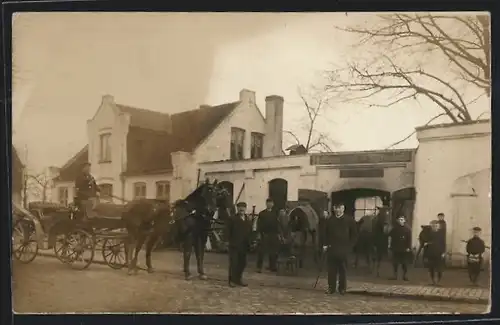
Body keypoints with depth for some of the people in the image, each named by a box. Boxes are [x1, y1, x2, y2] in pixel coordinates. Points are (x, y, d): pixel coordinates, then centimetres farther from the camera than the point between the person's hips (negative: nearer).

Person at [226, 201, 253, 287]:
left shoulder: (249, 220, 11)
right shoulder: (232, 219, -3)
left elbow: (250, 232, 10)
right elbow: (228, 232, -6)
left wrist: (248, 243, 1)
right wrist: (231, 241, -10)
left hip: (244, 245, 5)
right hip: (234, 245, -5)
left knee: (242, 263, 7)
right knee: (233, 263, -3)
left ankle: (238, 279, 18)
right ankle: (232, 280, 4)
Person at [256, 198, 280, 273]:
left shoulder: (275, 213, 9)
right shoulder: (261, 213, 3)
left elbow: (277, 224, 8)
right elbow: (259, 224, -1)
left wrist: (278, 234, 3)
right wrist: (259, 233, -8)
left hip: (273, 235, 3)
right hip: (264, 235, -3)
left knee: (273, 252, 5)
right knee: (261, 251, -4)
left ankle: (272, 266, 16)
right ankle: (259, 267, -1)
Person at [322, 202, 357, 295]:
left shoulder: (349, 220, 1)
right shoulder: (329, 220, 10)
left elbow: (353, 235, 3)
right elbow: (325, 234, 16)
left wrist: (349, 246, -4)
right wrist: (325, 244, 5)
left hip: (343, 250, -2)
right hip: (331, 249, 2)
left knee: (343, 270, 4)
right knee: (331, 270, 2)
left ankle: (342, 288, 13)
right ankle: (331, 287, 10)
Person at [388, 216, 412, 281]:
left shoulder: (407, 229, -3)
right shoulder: (395, 228, 4)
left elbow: (409, 239, -6)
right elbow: (390, 236, 5)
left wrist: (409, 247, -12)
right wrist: (390, 244, -1)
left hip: (404, 249, -2)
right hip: (395, 248, 2)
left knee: (404, 263, 3)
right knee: (395, 262, 5)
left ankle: (405, 275, 13)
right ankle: (395, 275, 14)